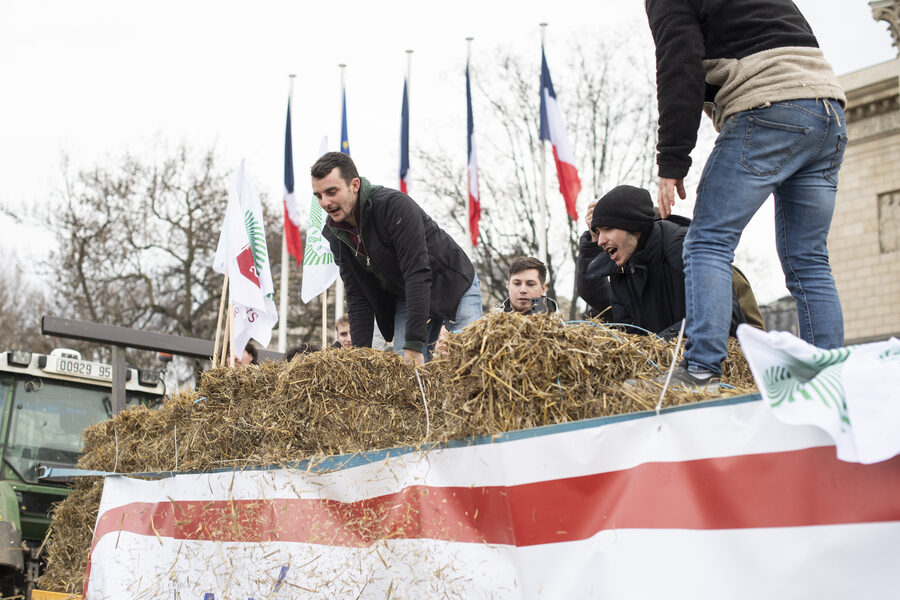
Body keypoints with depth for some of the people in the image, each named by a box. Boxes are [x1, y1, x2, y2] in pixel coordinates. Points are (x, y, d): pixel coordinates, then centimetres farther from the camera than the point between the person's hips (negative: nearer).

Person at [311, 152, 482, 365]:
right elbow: (357, 296, -4)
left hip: (454, 286, -5)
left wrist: (414, 344, -38)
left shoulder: (395, 206, -30)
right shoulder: (335, 234, -9)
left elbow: (417, 273, -34)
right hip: (405, 298, 5)